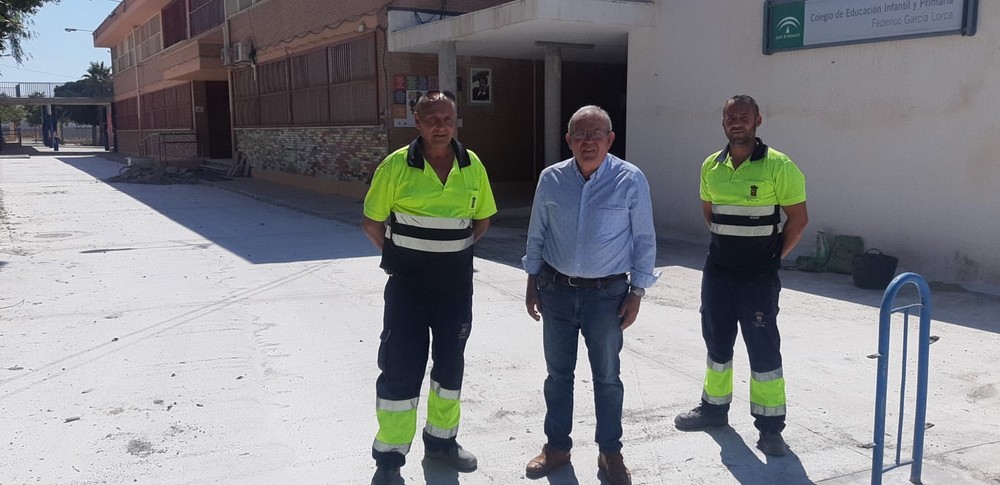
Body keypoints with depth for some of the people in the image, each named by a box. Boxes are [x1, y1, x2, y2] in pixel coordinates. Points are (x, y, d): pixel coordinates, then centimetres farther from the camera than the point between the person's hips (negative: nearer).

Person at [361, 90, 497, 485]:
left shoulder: (473, 166, -1)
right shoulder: (396, 166, -11)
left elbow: (482, 218, 12)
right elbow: (371, 221, -2)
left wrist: (452, 251, 7)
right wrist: (399, 256, -1)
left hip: (457, 281, 4)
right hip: (408, 283, -3)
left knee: (450, 360, 14)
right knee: (400, 366, -1)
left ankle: (441, 438, 33)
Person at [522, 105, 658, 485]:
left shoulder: (631, 180, -9)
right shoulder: (551, 179, -1)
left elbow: (644, 240, -4)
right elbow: (536, 235, 9)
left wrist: (637, 292, -5)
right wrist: (532, 282, 9)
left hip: (607, 293, -2)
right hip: (557, 289, 3)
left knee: (607, 377, 10)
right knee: (558, 373, 13)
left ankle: (610, 453, 26)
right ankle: (557, 446, 30)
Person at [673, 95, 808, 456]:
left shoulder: (778, 166, -11)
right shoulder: (711, 166, 5)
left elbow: (798, 217, -6)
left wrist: (775, 257, -3)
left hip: (759, 276, -5)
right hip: (717, 272, 5)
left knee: (763, 348, 0)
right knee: (716, 341, 15)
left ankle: (770, 426, 10)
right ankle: (714, 407, 32)